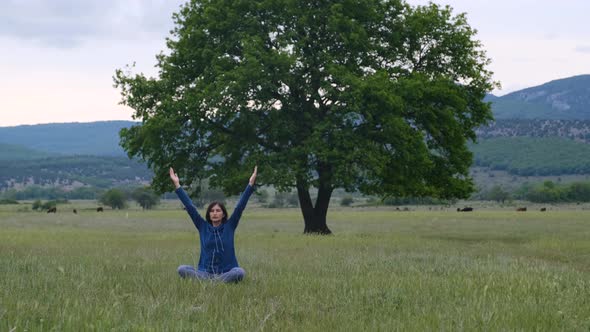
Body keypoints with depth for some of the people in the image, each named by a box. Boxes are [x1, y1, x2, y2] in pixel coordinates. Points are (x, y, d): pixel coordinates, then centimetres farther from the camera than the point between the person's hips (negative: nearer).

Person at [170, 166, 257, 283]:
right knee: (182, 269, -25)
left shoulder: (229, 226, 6)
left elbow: (240, 206, -1)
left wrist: (251, 184, -8)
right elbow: (190, 207, 7)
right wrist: (177, 184, 5)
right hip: (205, 272, 1)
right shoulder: (203, 227, 9)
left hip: (226, 272, -1)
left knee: (240, 272, -35)